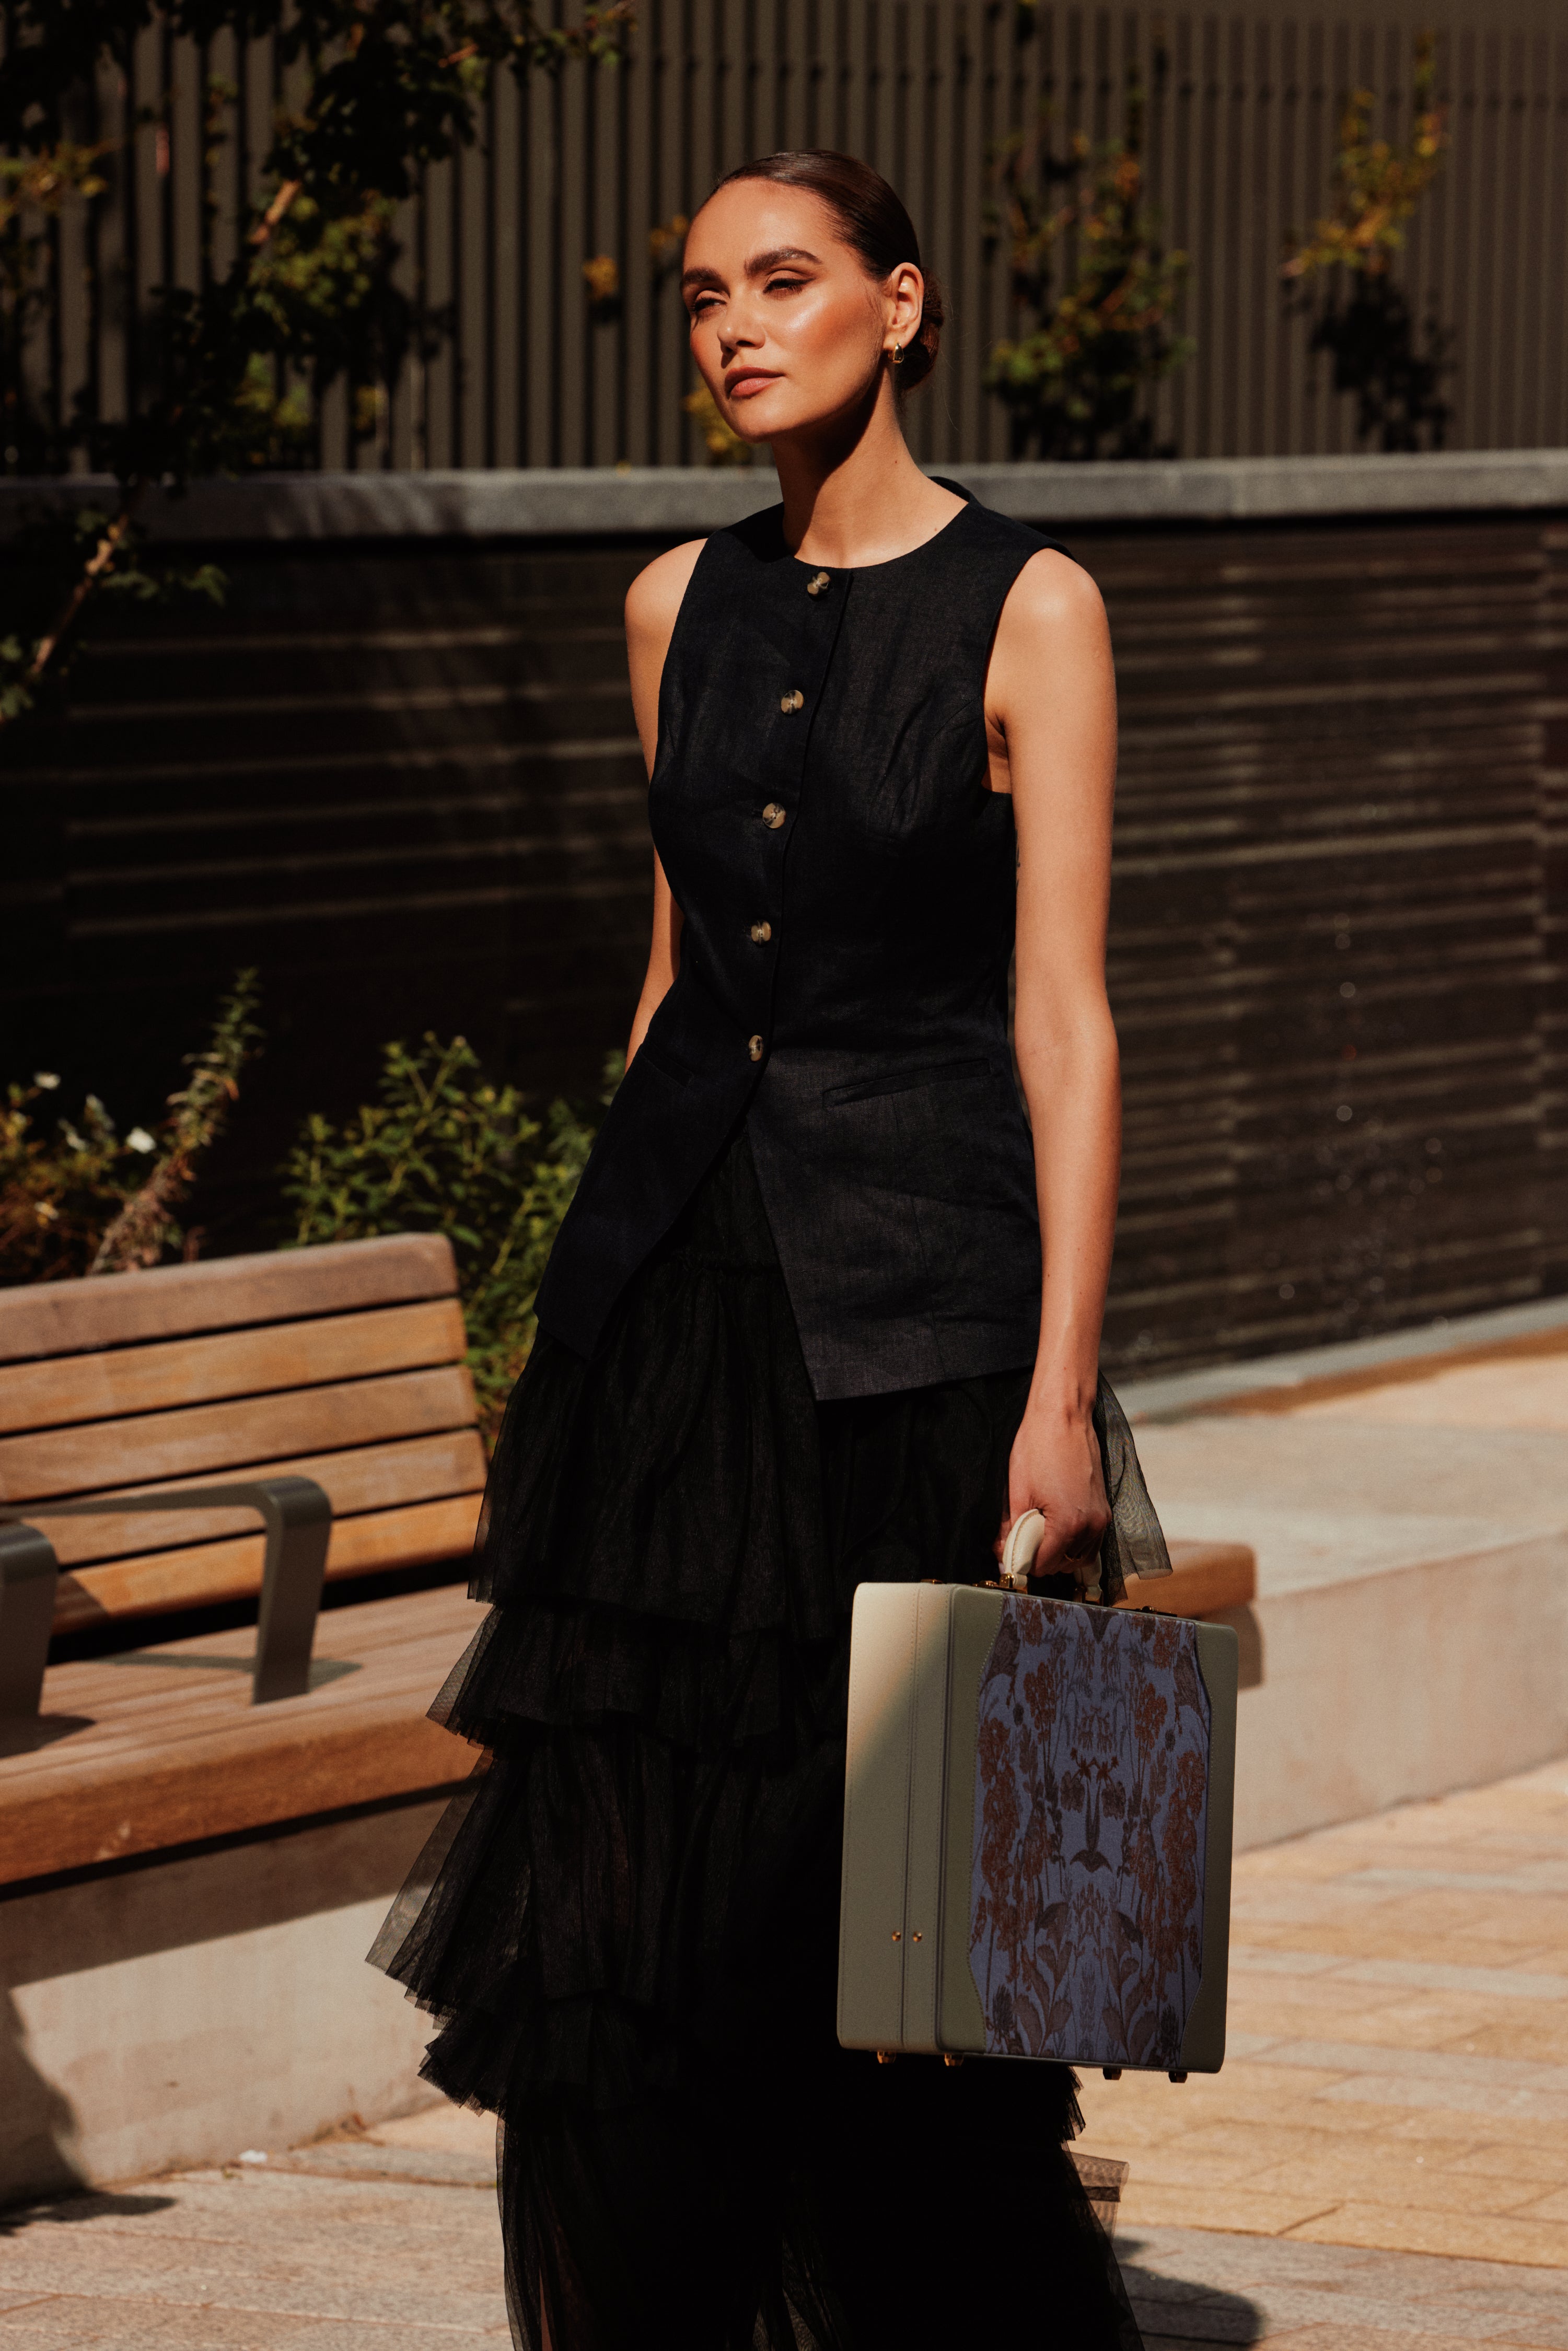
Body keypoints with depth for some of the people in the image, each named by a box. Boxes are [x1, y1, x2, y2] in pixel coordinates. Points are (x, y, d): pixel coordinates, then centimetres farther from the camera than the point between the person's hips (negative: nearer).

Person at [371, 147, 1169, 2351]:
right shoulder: (681, 604, 9)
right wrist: (617, 1294, 16)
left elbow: (1066, 1016, -11)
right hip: (679, 1275, 5)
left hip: (910, 1287, -5)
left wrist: (1062, 1384, -18)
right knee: (629, 1874, 5)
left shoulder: (1025, 608, -7)